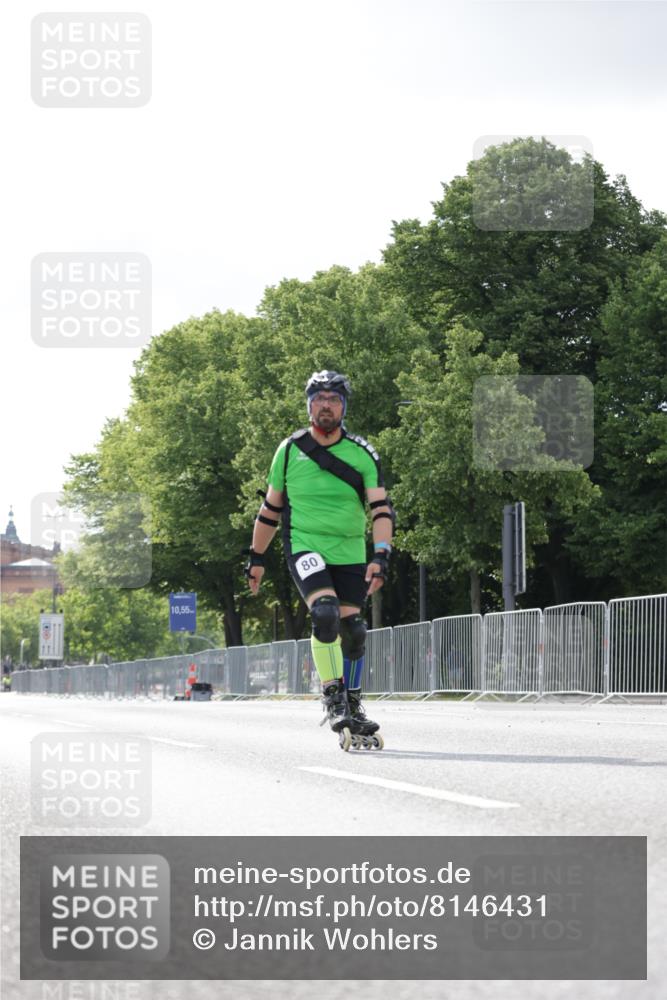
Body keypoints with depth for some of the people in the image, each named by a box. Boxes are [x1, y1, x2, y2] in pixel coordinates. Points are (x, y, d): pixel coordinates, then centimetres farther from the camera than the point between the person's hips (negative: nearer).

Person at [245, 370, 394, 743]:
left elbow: (382, 508, -9)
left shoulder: (363, 453, -2)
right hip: (305, 547, -2)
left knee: (353, 630, 5)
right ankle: (333, 698, -16)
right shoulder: (290, 450, 0)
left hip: (350, 554, 2)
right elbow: (271, 507, 10)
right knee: (325, 613, -25)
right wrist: (257, 558, 13)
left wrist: (381, 556, -23)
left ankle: (353, 704, 26)